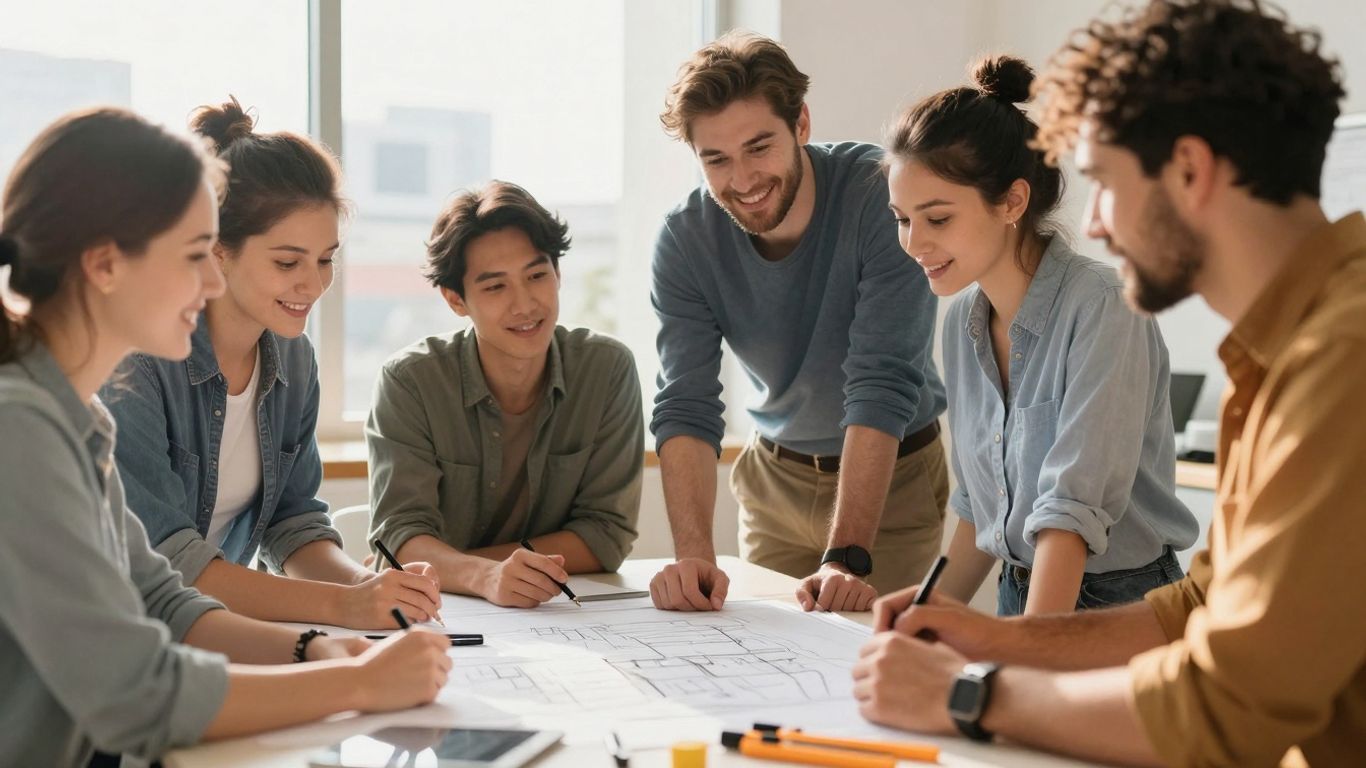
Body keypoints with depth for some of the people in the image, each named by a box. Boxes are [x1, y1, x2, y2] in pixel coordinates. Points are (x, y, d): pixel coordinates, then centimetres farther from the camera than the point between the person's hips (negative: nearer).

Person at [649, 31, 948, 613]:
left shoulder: (882, 196, -26)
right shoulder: (685, 238, -16)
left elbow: (882, 387, -31)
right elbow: (686, 408, -20)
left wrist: (848, 557, -38)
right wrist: (694, 554, -35)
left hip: (895, 475, -3)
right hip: (775, 478, 3)